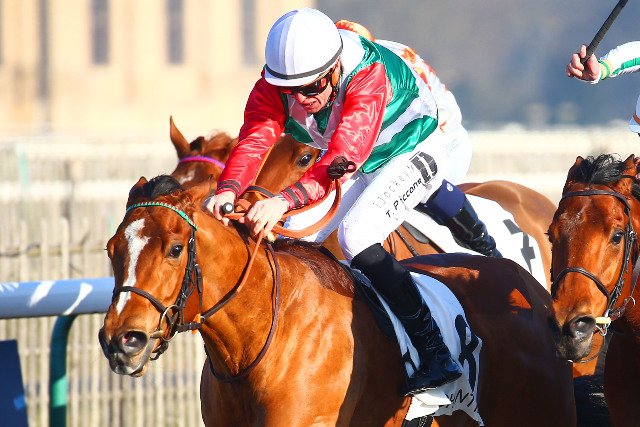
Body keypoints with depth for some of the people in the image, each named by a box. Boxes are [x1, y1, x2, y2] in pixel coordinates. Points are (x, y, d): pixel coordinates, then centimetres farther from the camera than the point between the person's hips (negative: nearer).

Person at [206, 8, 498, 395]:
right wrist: (228, 190, -57)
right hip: (364, 169, 7)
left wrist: (286, 199, -65)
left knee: (355, 234, -28)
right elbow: (254, 141, -35)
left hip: (423, 148, -7)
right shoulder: (272, 89, -20)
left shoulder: (369, 76, -38)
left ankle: (437, 356, -27)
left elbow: (346, 154, -50)